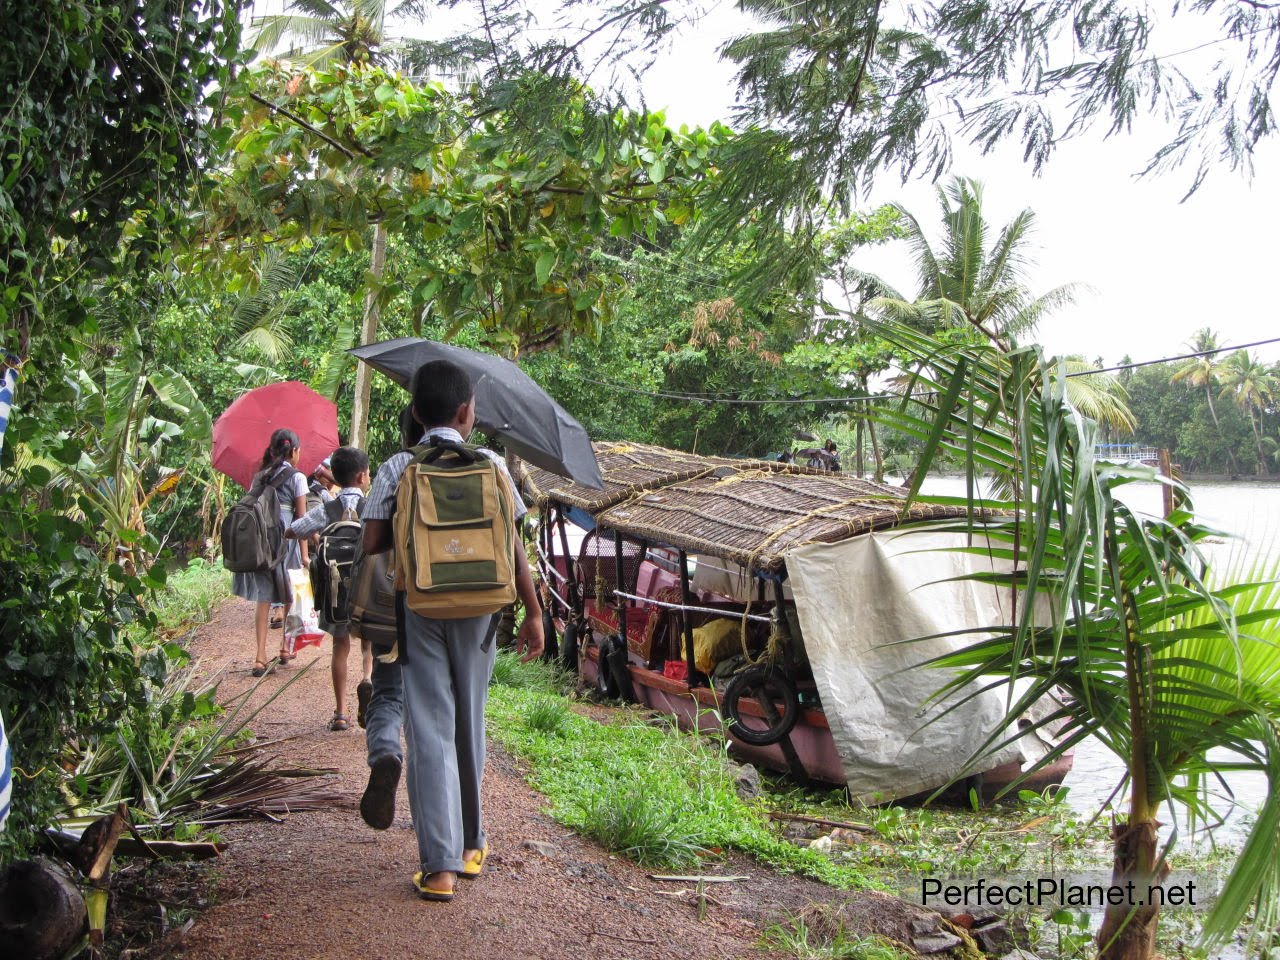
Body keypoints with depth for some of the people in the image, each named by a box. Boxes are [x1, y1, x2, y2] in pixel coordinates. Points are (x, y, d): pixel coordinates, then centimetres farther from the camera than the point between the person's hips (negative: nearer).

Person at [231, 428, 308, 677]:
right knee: (290, 598, 14)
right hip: (286, 541, -4)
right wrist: (304, 554, -2)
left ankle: (261, 658, -4)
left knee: (263, 599, 4)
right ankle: (285, 650, 25)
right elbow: (301, 518, -4)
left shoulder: (259, 477, 13)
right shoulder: (296, 477, -1)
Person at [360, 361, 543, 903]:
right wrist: (533, 614, 2)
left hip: (417, 610, -1)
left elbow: (372, 545, -7)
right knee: (469, 726, 16)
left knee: (430, 731, 2)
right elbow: (511, 545, -3)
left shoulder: (396, 470, -2)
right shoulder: (489, 465, -1)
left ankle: (440, 866, -2)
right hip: (476, 610, 1)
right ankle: (470, 844, 31)